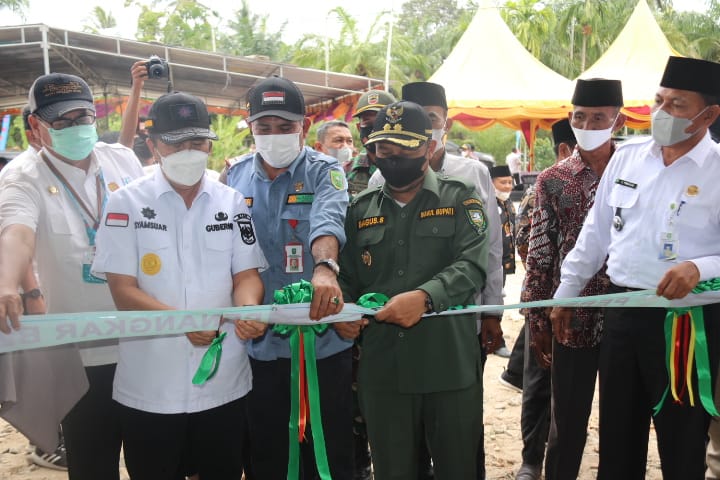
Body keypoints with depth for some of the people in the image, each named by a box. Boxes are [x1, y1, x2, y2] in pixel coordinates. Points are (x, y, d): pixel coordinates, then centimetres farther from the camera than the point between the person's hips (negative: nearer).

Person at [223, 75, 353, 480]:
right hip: (257, 341, 3)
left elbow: (328, 221, -25)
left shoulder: (324, 172, -4)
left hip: (321, 339, -3)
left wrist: (325, 268, -44)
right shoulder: (236, 176, 6)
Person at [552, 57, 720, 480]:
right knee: (617, 434, 17)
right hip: (620, 311, 5)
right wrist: (565, 294, 14)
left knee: (681, 444, 9)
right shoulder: (627, 156, 5)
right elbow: (595, 233, 12)